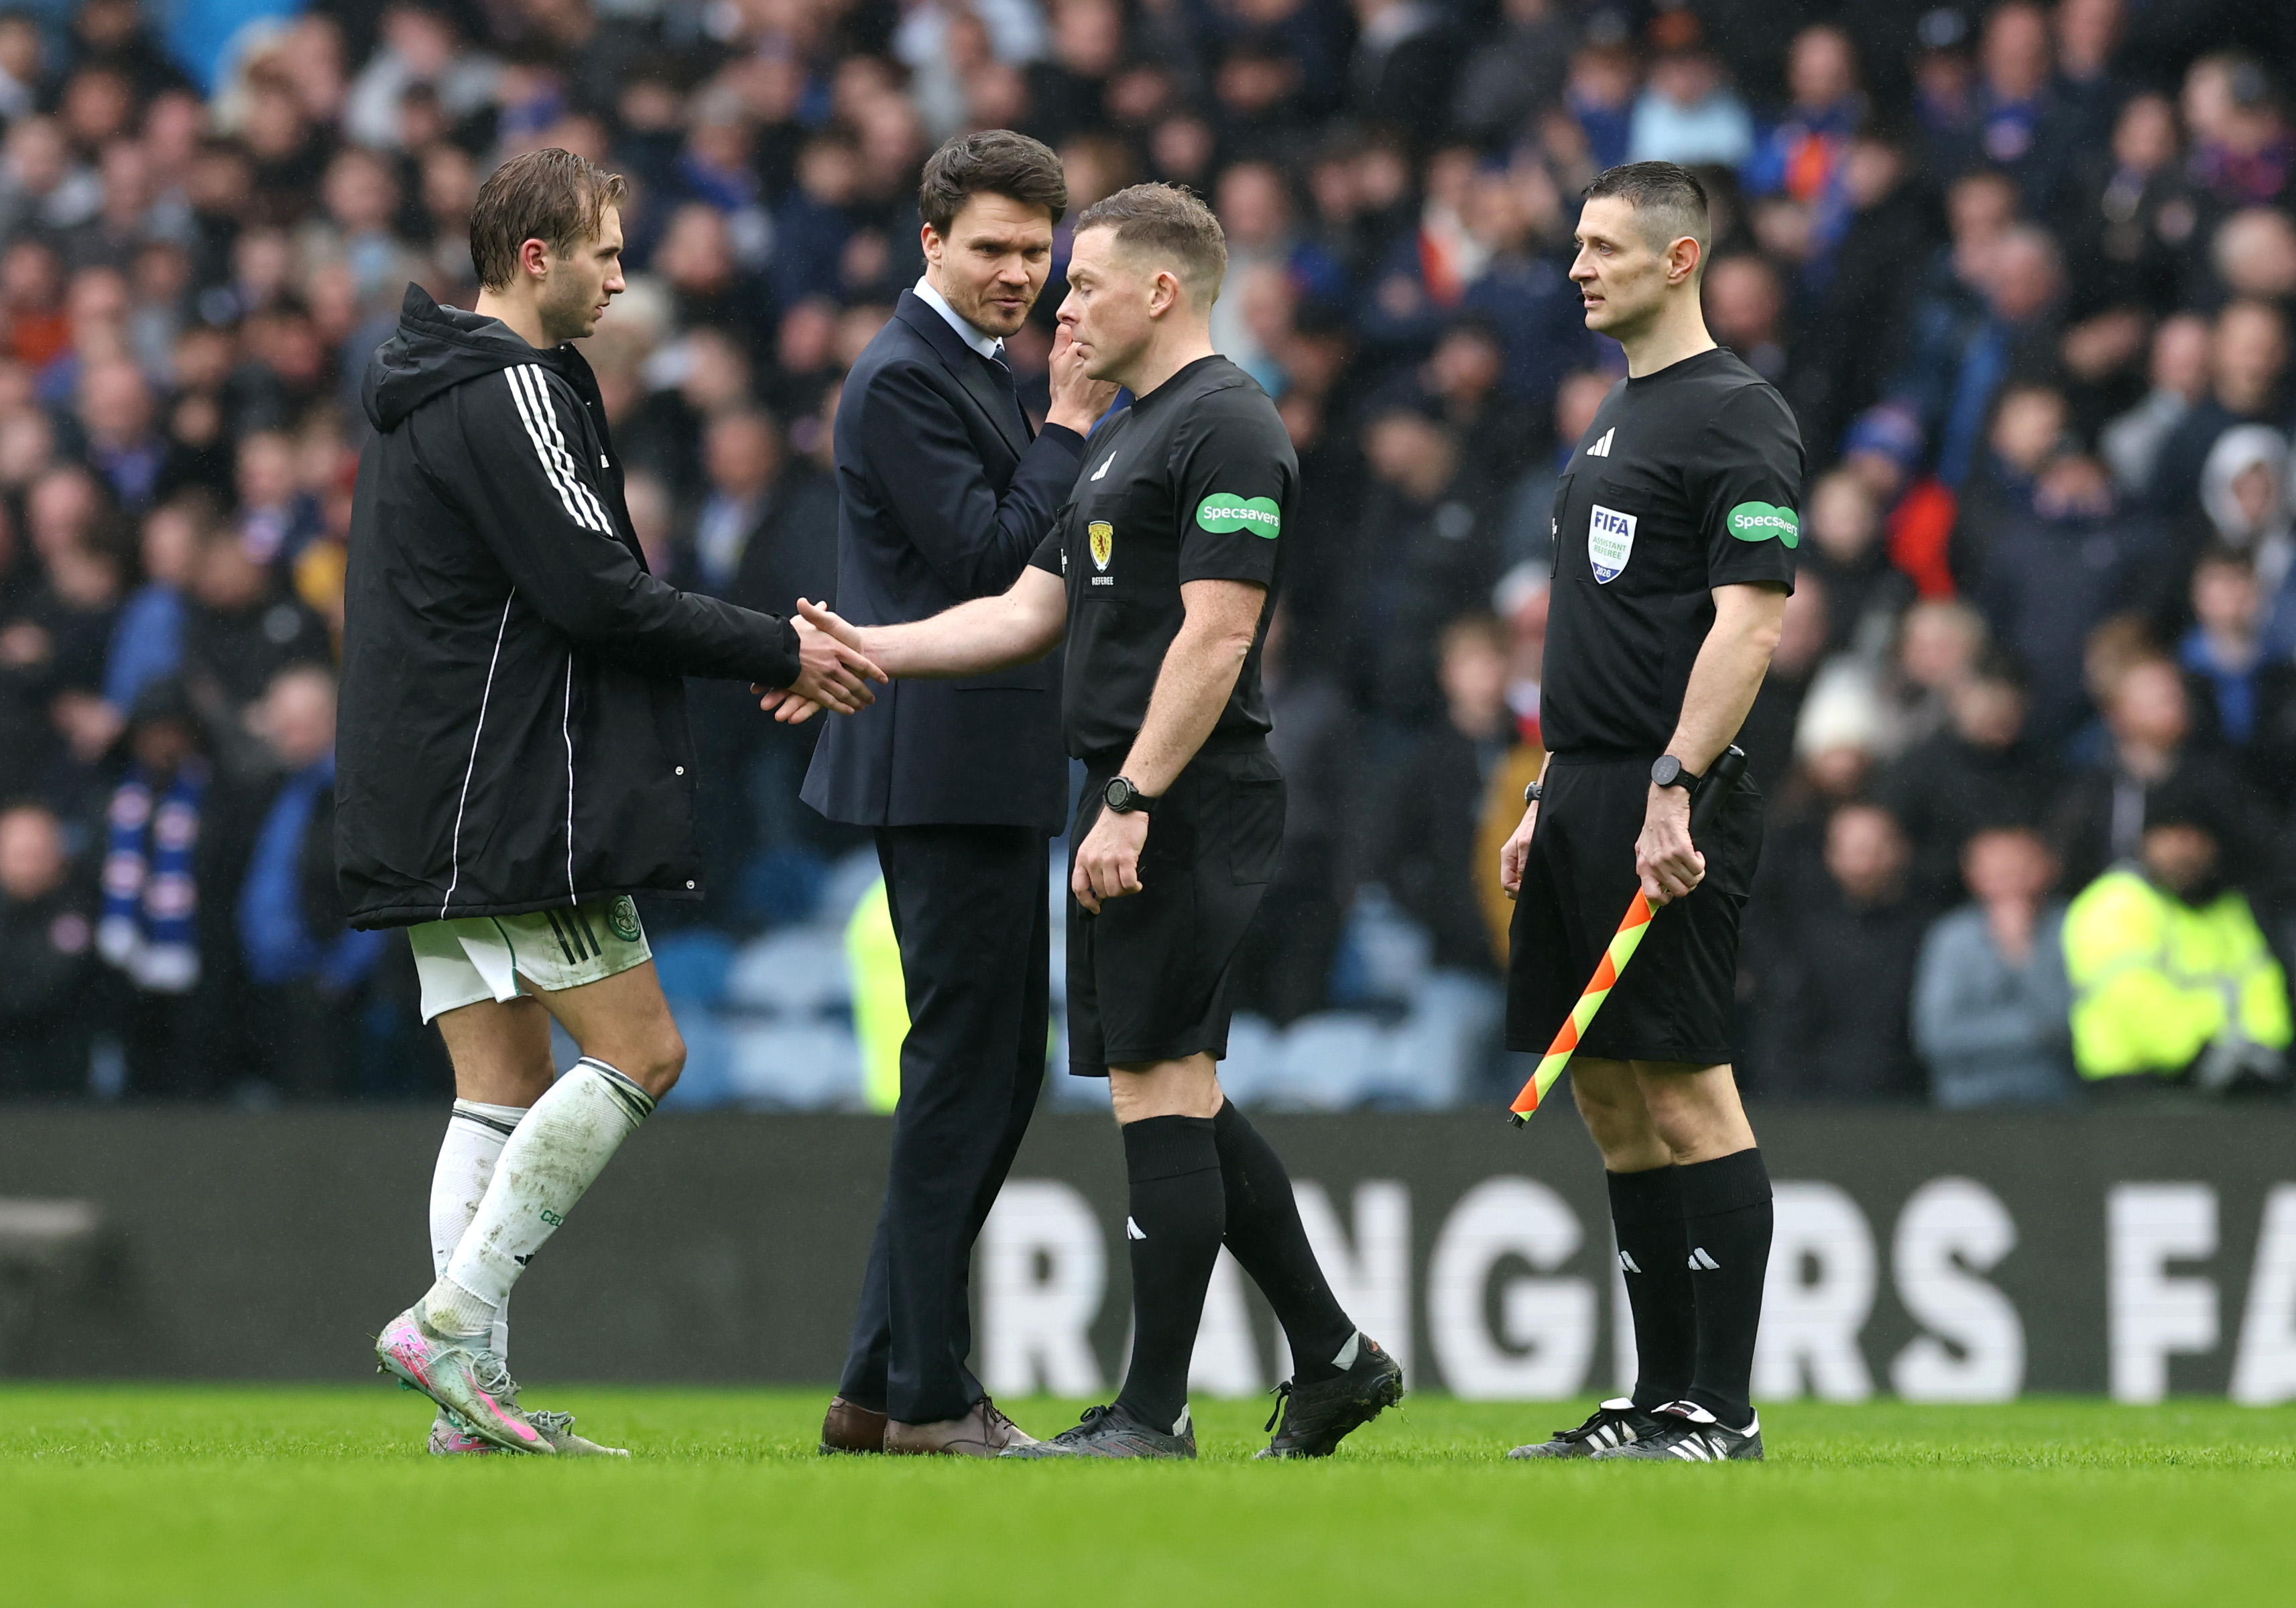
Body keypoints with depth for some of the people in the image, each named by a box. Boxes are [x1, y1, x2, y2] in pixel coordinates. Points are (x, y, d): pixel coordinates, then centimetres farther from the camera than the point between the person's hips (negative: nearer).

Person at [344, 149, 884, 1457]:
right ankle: (455, 1322, -12)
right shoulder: (510, 394, -13)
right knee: (639, 1055, -5)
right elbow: (597, 593, -18)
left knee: (506, 1088, 8)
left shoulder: (431, 394, 20)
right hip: (515, 808, -10)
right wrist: (781, 651, -10)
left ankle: (473, 1398, 2)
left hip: (435, 812, 10)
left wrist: (758, 646, 14)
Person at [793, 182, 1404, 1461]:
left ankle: (1154, 1413, -6)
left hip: (1191, 805, -10)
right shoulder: (1125, 437, 20)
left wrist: (1131, 805, -22)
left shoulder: (1228, 430, -12)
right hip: (1139, 809, 10)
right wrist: (864, 649, 12)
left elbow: (1214, 638, -19)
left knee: (1160, 1089, -8)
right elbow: (1029, 613, 21)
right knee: (1177, 1098, 11)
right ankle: (1333, 1356, 18)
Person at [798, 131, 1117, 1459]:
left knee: (996, 1072, 13)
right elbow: (988, 562, -20)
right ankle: (929, 1396, -4)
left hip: (988, 774, 11)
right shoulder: (906, 381, -13)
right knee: (967, 1071, -8)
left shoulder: (982, 375, 19)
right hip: (949, 767, -11)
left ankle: (881, 1388, 16)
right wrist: (1073, 427, -16)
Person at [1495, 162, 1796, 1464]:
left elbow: (1750, 624, -18)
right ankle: (1662, 1399, 15)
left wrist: (1674, 789, -24)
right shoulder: (1618, 417, 20)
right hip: (1587, 798, 10)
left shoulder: (1738, 418, -10)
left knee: (1686, 1096, -9)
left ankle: (1723, 1410, -7)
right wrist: (1548, 800, 22)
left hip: (1670, 807, -10)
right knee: (1614, 1103, 10)